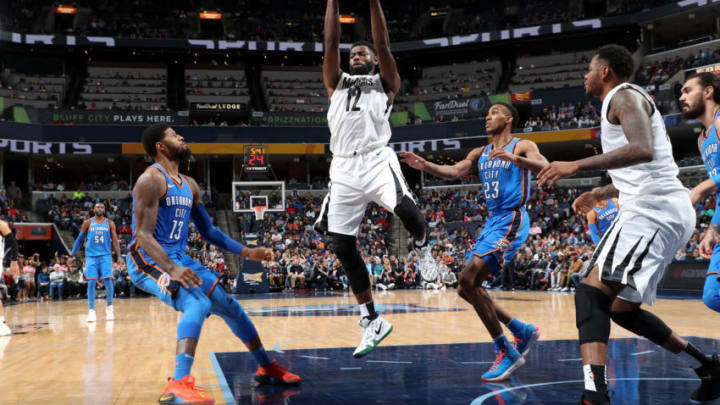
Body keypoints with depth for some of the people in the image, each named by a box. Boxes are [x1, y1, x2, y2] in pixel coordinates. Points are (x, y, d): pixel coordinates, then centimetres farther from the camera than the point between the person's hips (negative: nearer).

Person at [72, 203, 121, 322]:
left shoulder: (110, 223, 6)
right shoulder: (87, 223, 5)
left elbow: (115, 240, 5)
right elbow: (80, 238, 11)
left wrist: (119, 255, -2)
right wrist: (73, 253, 6)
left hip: (105, 256, 0)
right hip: (91, 256, 0)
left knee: (108, 281, -9)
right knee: (91, 283, -6)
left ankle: (109, 307, 11)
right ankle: (91, 311, -2)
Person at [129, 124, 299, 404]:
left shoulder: (189, 185, 14)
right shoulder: (151, 180, -14)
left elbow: (208, 231, 21)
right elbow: (143, 235, -22)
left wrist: (246, 252, 13)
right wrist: (172, 269, -36)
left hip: (178, 259, 9)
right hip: (148, 260, -9)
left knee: (229, 305, 12)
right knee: (198, 304, -32)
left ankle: (267, 369, 28)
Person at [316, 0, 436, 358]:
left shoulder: (386, 84, 16)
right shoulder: (337, 83, 23)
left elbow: (383, 44, 3)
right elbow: (330, 43, 11)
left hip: (377, 160, -4)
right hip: (344, 168, 4)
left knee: (405, 208, -34)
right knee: (343, 248, 2)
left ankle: (422, 248, 2)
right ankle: (372, 322, 15)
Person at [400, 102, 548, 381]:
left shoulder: (522, 146, -2)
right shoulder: (480, 154, 18)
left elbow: (544, 167, -21)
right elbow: (454, 171, 4)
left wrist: (512, 158, -39)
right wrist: (424, 165, -14)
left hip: (512, 221, -9)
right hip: (492, 222, 9)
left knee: (468, 280, -22)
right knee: (466, 289, 8)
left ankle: (507, 353, -13)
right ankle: (523, 331, 20)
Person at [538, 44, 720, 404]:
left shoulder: (624, 95, -4)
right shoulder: (628, 101, 27)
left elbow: (643, 149, -24)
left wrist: (578, 165, -26)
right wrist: (599, 193, 43)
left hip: (653, 209, -10)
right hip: (666, 211, 10)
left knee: (591, 291, -23)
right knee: (621, 307, 17)